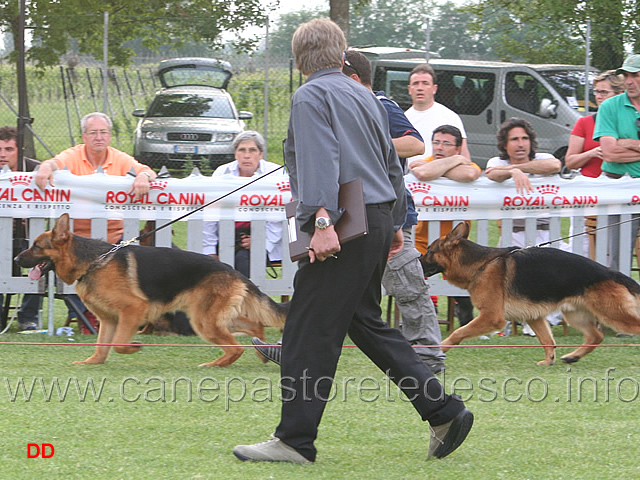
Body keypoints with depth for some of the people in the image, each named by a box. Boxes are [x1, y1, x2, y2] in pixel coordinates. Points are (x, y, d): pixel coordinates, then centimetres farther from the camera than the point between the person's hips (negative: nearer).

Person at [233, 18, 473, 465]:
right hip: (379, 219, 9)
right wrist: (395, 223, 32)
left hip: (344, 227, -9)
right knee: (366, 323, 18)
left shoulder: (311, 96, -7)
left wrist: (322, 222, -28)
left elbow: (321, 161, -21)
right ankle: (445, 412, 15)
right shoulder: (365, 96, 19)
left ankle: (295, 440, -4)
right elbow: (392, 164, 25)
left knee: (310, 332, -5)